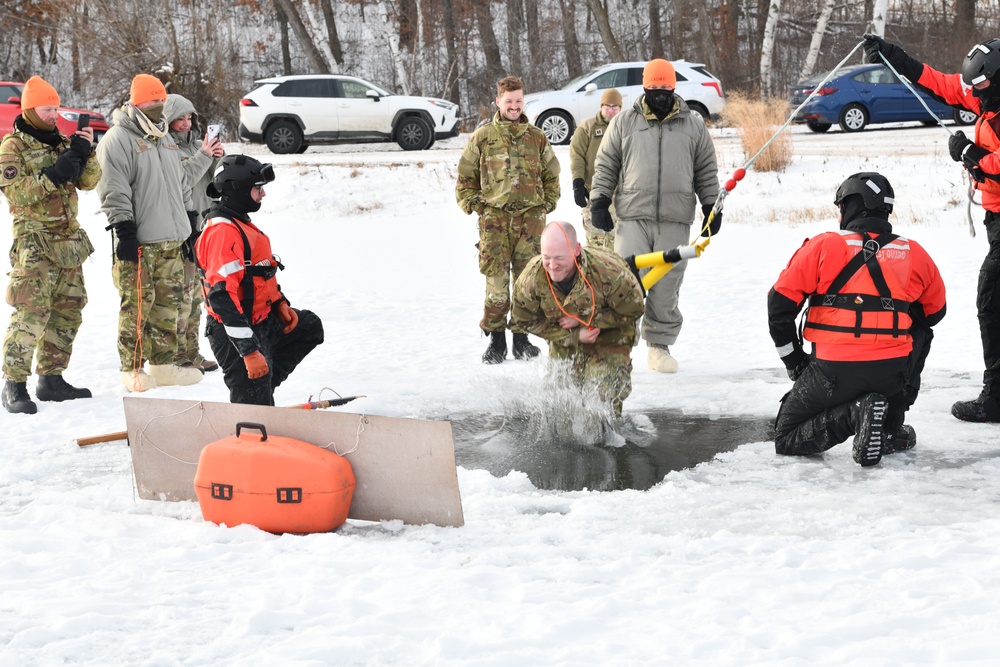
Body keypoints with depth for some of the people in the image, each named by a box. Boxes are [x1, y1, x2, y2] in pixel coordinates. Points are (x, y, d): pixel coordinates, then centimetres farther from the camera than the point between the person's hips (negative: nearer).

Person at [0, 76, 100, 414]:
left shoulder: (61, 142, 15)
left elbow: (89, 181, 11)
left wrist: (85, 152, -7)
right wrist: (54, 175, -22)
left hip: (68, 241, 7)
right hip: (35, 242, -7)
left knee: (68, 310, 9)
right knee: (31, 312, -14)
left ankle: (51, 379, 19)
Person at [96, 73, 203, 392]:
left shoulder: (165, 139, 20)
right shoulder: (118, 139, -7)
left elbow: (180, 184, 28)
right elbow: (113, 190, -13)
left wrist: (187, 225, 24)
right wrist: (123, 230, -18)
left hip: (171, 240, 8)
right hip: (138, 241, -8)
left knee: (169, 302, 8)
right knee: (137, 304, -7)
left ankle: (163, 364, 15)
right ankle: (132, 369, -2)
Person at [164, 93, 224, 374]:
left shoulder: (195, 144, 16)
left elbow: (214, 181, 17)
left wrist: (217, 158, -1)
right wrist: (204, 156, -17)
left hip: (199, 224, 8)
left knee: (194, 292, 12)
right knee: (182, 292, -10)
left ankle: (192, 353, 19)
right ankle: (177, 356, -7)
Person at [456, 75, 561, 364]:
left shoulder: (536, 137, 11)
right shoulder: (483, 137, 8)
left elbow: (551, 175, 21)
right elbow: (465, 175, 14)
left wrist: (547, 203, 11)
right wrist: (473, 204, 4)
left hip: (530, 216, 2)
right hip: (494, 217, -1)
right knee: (496, 279, -6)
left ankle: (521, 338, 11)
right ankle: (496, 339, 2)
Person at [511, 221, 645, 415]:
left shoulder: (608, 272, -38)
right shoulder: (531, 278, -30)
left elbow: (633, 310, -21)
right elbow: (525, 320, -12)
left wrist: (584, 319, -27)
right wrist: (574, 336, -23)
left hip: (609, 333, -3)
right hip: (565, 337, 3)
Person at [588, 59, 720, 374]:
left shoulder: (693, 124, 10)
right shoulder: (624, 122, 8)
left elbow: (707, 171, 16)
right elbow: (605, 164, 13)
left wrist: (712, 206, 11)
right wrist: (599, 200, 5)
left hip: (675, 221, 1)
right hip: (632, 216, -1)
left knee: (667, 285, 1)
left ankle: (660, 344, 12)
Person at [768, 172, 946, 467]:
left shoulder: (823, 246, -2)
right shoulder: (914, 254, 5)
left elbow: (780, 302, -2)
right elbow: (934, 311, 21)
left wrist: (793, 360, 10)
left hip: (832, 374, -2)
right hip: (894, 373, 2)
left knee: (786, 439, 16)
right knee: (919, 333, 36)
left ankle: (852, 413, -11)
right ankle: (891, 430, 25)